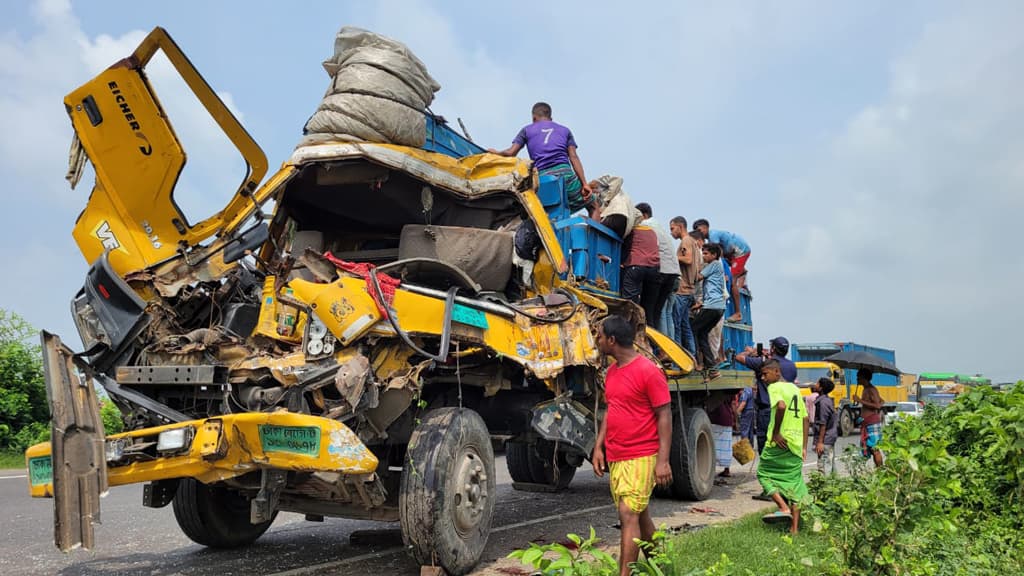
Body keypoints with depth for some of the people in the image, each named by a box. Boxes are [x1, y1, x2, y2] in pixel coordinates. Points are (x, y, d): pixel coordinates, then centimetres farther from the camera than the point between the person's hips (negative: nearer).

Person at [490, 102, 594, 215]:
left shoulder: (527, 130, 19)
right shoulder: (565, 130, 21)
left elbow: (511, 153, 9)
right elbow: (573, 157, 9)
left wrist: (496, 152, 30)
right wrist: (584, 183, 2)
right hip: (565, 174, 0)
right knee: (592, 206, 12)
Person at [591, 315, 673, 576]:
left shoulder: (648, 371, -14)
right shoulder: (612, 372, 11)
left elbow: (664, 416, -13)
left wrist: (663, 460, -17)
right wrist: (599, 446, 11)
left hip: (640, 457, -8)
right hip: (614, 457, 8)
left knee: (628, 515, -13)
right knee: (640, 515, 17)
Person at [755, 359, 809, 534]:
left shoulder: (774, 387, -6)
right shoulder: (794, 388, 18)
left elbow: (781, 406, -27)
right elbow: (805, 418, 19)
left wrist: (775, 432, -18)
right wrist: (804, 446, 20)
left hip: (780, 442, -7)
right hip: (796, 443, 7)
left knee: (763, 472, 10)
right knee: (794, 481, 10)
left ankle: (783, 508, -8)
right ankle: (794, 528, 10)